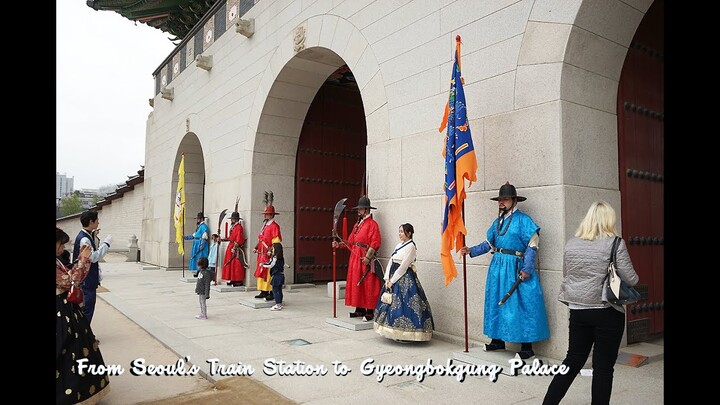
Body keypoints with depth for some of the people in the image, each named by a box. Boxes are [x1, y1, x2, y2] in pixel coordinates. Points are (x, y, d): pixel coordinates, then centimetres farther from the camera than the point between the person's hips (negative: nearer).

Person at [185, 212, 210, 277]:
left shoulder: (204, 226, -13)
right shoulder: (199, 226, 19)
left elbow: (204, 237, -21)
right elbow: (193, 235, 24)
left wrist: (202, 246, -26)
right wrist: (185, 237, 22)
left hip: (200, 247, -11)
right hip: (196, 246, 11)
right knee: (195, 259, 12)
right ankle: (196, 273, 17)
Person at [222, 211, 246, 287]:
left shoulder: (239, 227, -13)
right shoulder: (233, 227, 15)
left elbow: (238, 240, -19)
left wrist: (234, 248, -22)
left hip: (236, 249, -10)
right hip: (231, 247, 10)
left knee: (236, 265, -6)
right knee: (231, 264, 11)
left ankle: (238, 281, -1)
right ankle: (233, 280, 17)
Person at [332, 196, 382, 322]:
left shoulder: (372, 224, -8)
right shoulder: (357, 224, 17)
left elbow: (375, 243, -15)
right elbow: (351, 241, 16)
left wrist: (367, 257, -21)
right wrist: (339, 244, 3)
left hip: (365, 259, -8)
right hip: (355, 257, 8)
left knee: (367, 285, -5)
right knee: (356, 283, 10)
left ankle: (370, 312, 2)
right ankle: (360, 310, 19)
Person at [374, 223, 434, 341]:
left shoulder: (411, 246, -11)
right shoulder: (398, 245, 15)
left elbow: (403, 267, -16)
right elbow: (390, 262, 10)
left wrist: (392, 281, -15)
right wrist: (387, 279, -1)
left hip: (405, 279, -9)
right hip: (393, 278, 9)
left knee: (403, 304, -10)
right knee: (390, 303, 10)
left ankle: (404, 334, -2)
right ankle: (394, 332, 18)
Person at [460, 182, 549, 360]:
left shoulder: (523, 220, -8)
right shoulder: (497, 221, 13)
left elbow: (532, 246, -13)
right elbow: (489, 244, 18)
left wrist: (526, 269, -19)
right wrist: (471, 251, 9)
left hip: (515, 267, -8)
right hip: (498, 266, 8)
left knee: (520, 305, -3)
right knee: (496, 303, 13)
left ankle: (527, 348, 6)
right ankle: (498, 340, 27)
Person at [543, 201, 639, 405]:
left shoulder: (571, 244, 3)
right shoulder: (615, 243, -10)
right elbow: (630, 279, -7)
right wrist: (635, 277, 14)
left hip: (577, 310, 4)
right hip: (607, 313, -4)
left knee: (573, 360, 15)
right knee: (603, 366, 8)